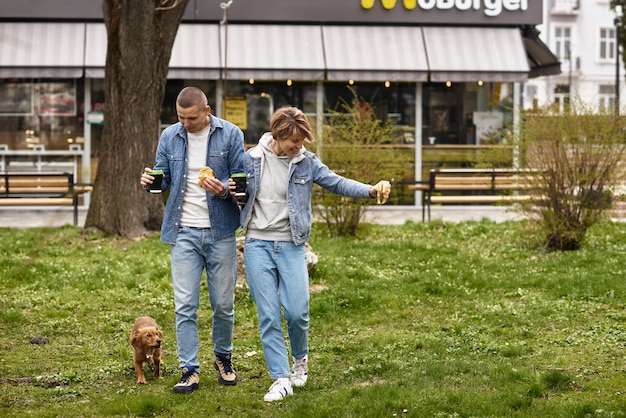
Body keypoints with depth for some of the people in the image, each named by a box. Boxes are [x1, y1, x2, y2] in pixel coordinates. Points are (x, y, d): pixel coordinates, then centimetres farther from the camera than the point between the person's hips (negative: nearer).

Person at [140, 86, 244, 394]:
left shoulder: (230, 135, -2)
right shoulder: (170, 136, 5)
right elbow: (164, 178, 11)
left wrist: (224, 189, -23)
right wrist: (150, 181, -12)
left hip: (220, 232, -1)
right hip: (183, 232, 2)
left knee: (223, 303, 7)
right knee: (185, 305, -2)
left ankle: (223, 357, 29)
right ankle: (190, 370, 5)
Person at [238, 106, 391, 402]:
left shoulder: (306, 162, 0)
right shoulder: (251, 158, 0)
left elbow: (336, 183, -8)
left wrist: (371, 190, -24)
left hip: (291, 246, 0)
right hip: (257, 244, 0)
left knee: (297, 311, -6)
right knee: (268, 315, -2)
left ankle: (300, 358, 25)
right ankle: (281, 378, 4)